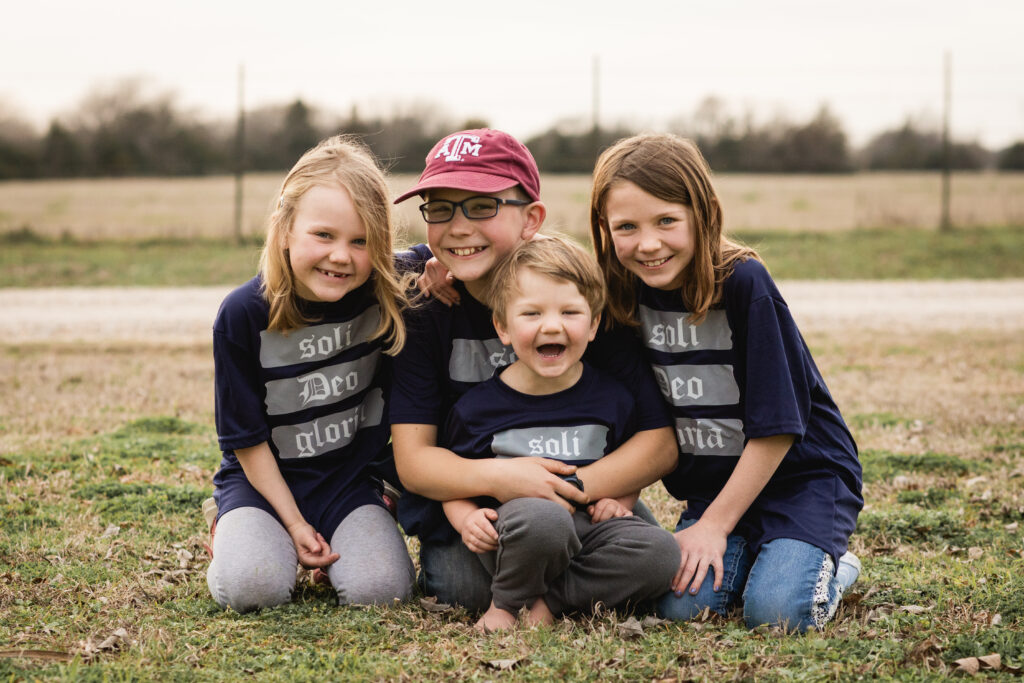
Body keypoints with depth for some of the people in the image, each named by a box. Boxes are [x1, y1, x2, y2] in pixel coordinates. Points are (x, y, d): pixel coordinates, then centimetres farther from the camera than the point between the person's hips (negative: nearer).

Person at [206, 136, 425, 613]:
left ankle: (341, 540, 13)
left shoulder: (387, 296, -12)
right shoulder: (243, 315, -16)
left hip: (350, 479, 1)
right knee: (252, 588, -26)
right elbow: (247, 439, -8)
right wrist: (293, 523, -11)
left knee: (381, 589, -22)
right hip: (265, 481, -1)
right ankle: (233, 531, 9)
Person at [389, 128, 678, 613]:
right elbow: (412, 459, -13)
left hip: (583, 501, 0)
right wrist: (493, 477, -34)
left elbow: (660, 442, -13)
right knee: (468, 587, -30)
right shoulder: (425, 310, -7)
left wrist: (571, 490, -30)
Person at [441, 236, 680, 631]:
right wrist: (467, 519, -15)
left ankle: (546, 601, -15)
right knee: (542, 517, -40)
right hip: (513, 534, -3)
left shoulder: (611, 398, 4)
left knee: (661, 554, -26)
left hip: (588, 529, 3)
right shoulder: (478, 406, -1)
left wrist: (619, 501, -2)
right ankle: (507, 602, -10)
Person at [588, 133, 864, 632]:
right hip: (714, 484, 5)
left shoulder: (743, 284, -20)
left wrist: (715, 524, -16)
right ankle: (747, 553, 12)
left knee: (775, 609, -24)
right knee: (682, 604, -18)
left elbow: (776, 425, -17)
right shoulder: (626, 295, -4)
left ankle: (832, 566, 9)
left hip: (802, 475, -4)